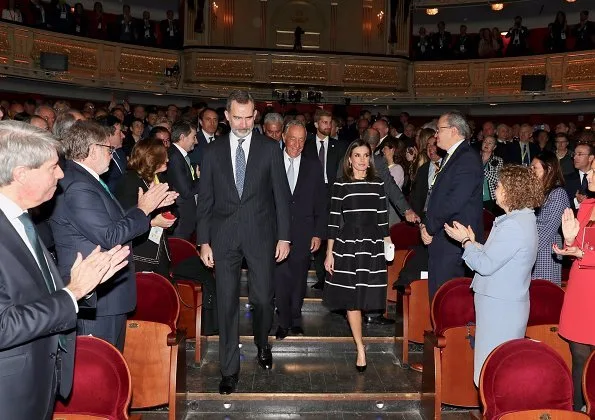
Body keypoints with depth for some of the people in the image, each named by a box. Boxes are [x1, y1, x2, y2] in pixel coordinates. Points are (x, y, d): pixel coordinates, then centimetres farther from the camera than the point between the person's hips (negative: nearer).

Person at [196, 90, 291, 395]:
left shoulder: (270, 149, 2)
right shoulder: (213, 151, 5)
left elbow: (281, 195, 2)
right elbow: (205, 200, 6)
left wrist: (284, 237, -2)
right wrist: (204, 241, 1)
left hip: (260, 235, -1)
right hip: (224, 237, 1)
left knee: (262, 298, 5)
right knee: (227, 303, 5)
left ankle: (262, 344, 37)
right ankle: (229, 369, 18)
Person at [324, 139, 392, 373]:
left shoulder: (378, 185, 7)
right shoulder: (341, 186, -1)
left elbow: (383, 219, 9)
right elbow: (333, 221, -1)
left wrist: (388, 245, 5)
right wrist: (329, 253, -3)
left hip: (372, 246, 2)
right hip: (347, 245, -2)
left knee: (365, 296, 7)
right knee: (351, 298, 0)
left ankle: (357, 334, 35)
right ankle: (360, 349, 10)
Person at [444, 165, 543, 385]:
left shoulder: (513, 226, -22)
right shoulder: (524, 219, 11)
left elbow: (486, 265, -20)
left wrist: (465, 241, -7)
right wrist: (473, 242, 5)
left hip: (500, 307, -10)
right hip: (510, 303, 10)